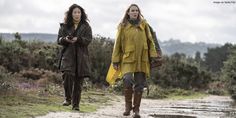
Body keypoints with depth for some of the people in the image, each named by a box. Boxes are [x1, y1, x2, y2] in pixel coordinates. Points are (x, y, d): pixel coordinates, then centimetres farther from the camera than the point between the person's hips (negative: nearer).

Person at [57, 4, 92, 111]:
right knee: (67, 74, -23)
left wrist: (78, 39, -22)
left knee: (78, 81, 2)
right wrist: (65, 39, -16)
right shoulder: (64, 26, 10)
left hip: (81, 56, 0)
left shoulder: (86, 26, 7)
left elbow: (88, 39, -4)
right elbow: (59, 39, 6)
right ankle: (67, 98, -6)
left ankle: (75, 104, 12)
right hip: (68, 54, 0)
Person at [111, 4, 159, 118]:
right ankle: (128, 105, 1)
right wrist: (115, 60, 3)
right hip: (128, 59, -2)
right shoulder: (123, 26, 6)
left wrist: (153, 56, 1)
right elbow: (117, 44, 7)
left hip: (142, 60, 2)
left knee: (139, 85, 1)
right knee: (128, 80, -20)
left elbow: (150, 41, 11)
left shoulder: (144, 25, 11)